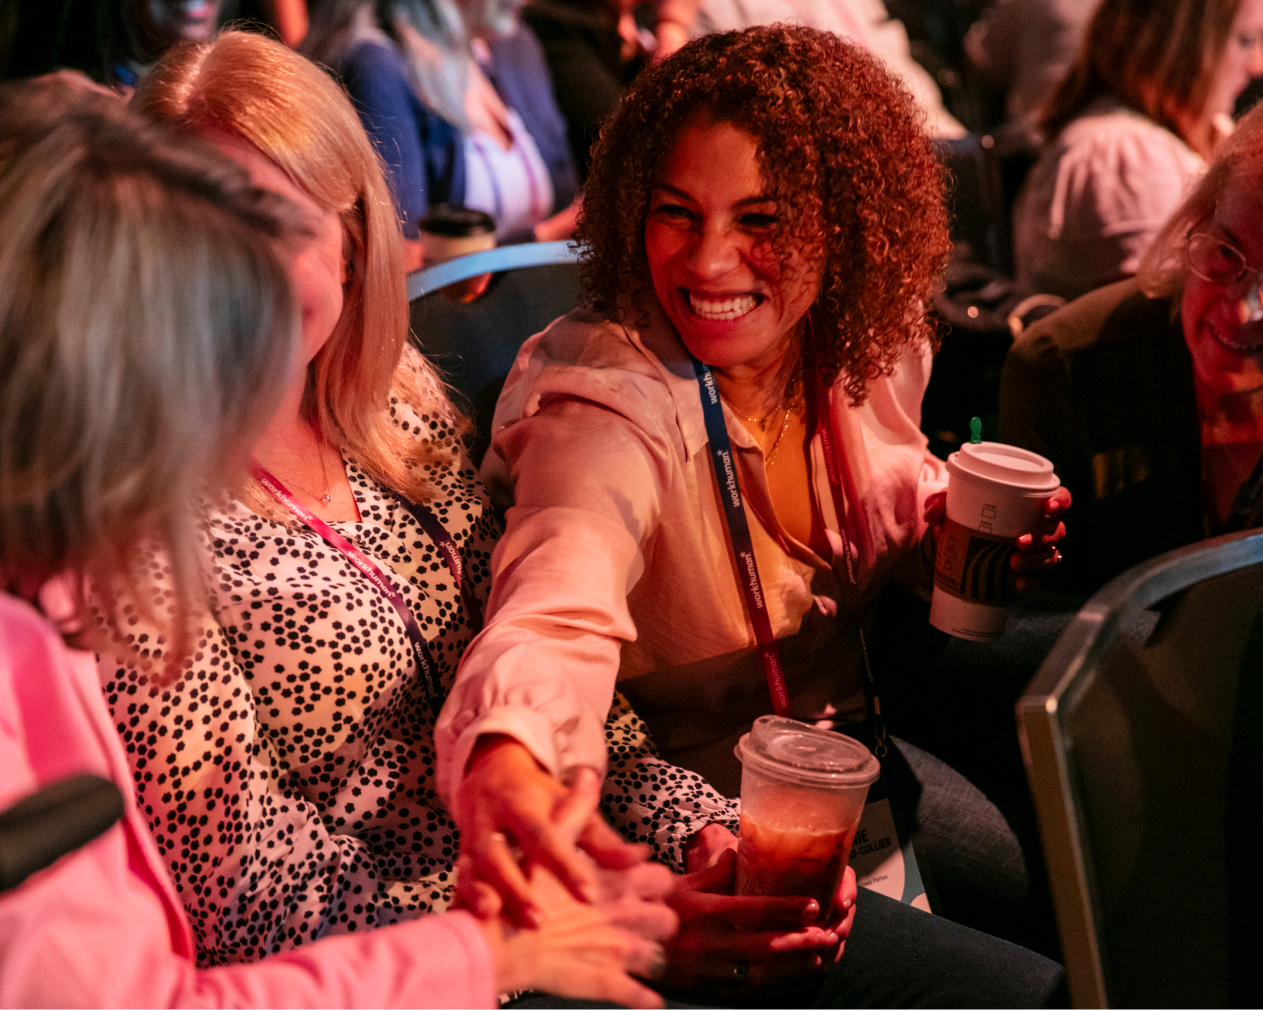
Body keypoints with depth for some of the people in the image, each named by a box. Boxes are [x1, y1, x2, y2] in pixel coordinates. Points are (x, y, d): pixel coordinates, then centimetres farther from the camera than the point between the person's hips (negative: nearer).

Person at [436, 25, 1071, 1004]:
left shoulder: (866, 343, -10)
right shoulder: (606, 404, -30)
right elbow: (557, 612, -50)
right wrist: (509, 754, -72)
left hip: (856, 695, 7)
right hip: (702, 781, -7)